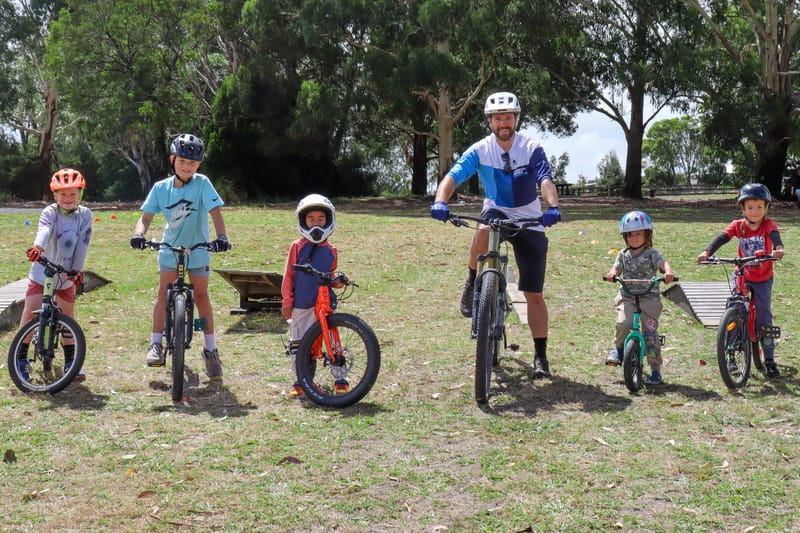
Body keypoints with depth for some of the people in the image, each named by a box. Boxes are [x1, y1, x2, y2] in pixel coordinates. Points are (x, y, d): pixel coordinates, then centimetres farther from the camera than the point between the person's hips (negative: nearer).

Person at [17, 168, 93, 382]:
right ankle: (21, 359, 4)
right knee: (30, 313, -7)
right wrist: (37, 247, -54)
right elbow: (44, 231, -34)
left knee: (68, 317, 8)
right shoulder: (50, 213, -13)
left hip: (67, 275, 2)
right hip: (42, 271, -2)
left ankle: (70, 362, 19)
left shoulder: (84, 215, -5)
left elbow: (82, 244, -11)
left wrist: (77, 269, -20)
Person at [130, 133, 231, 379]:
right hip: (170, 248, 2)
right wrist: (139, 234, -28)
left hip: (198, 249, -2)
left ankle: (211, 349, 8)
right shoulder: (161, 188, -7)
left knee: (201, 295, 1)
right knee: (164, 293, -3)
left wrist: (221, 236, -39)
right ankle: (156, 344, 4)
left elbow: (215, 211, -23)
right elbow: (146, 216, -8)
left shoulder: (202, 184, -15)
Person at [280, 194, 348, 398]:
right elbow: (288, 275, 3)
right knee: (297, 343, 7)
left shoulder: (331, 251, 6)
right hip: (300, 305, 0)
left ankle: (340, 379, 2)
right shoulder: (298, 247, 1)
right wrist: (287, 301, -1)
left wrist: (337, 281, -5)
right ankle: (300, 380, 20)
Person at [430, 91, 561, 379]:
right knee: (484, 230, -39)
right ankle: (473, 284, -14)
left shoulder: (532, 149, -14)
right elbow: (453, 176, -24)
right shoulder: (480, 150, -12)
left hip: (529, 222, 0)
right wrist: (440, 201, -45)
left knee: (534, 294, -2)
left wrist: (552, 207, -49)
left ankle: (540, 356, 8)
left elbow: (546, 181, -28)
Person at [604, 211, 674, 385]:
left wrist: (668, 272, -38)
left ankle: (655, 370, 3)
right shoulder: (623, 255, 11)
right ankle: (619, 347, 6)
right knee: (623, 323, -25)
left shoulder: (652, 253, 2)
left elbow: (663, 263, -15)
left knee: (650, 332, -6)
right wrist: (612, 274, -26)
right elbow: (616, 268, -1)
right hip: (627, 296, 2)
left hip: (649, 297, -2)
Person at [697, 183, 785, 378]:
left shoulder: (768, 225, -11)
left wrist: (778, 248, -56)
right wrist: (707, 252, -41)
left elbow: (775, 236, -32)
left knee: (764, 318, -1)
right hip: (742, 276, 1)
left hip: (763, 279, -1)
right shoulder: (738, 225, -8)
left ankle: (769, 360, 11)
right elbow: (721, 238, -21)